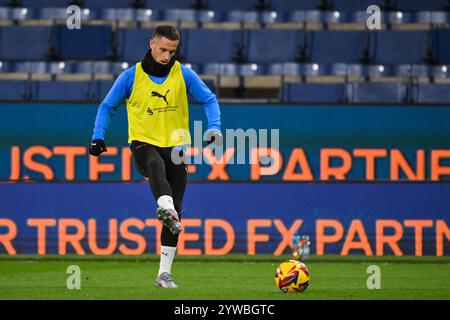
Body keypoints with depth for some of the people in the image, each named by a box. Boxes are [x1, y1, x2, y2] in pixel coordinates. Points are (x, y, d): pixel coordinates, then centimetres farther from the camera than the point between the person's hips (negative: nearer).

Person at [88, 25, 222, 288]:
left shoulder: (184, 75, 2)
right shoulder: (132, 76, -1)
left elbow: (209, 99, 6)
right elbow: (108, 106, 8)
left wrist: (214, 128, -12)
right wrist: (98, 137, -5)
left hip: (174, 146, 2)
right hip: (143, 143, -2)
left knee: (175, 213, -2)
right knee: (156, 165, -40)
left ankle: (165, 273, 4)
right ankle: (165, 208, -66)